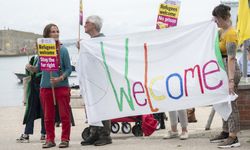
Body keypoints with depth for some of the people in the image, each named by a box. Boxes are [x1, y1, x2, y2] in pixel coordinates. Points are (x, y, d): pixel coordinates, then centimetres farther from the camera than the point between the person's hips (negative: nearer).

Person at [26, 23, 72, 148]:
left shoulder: (63, 50, -6)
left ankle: (65, 139, 12)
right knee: (48, 116, 9)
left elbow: (69, 69, -4)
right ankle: (50, 139, 19)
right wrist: (31, 68, -10)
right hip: (46, 87, 3)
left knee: (64, 114, 2)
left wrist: (60, 78, -18)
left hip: (61, 86, -3)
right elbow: (39, 67, 10)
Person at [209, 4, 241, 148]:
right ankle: (225, 133, 25)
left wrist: (231, 80, -32)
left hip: (229, 69, -10)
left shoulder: (230, 34, -18)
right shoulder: (221, 30, 9)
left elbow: (231, 58, -27)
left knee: (230, 103, -9)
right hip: (222, 69, 10)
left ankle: (234, 138, -9)